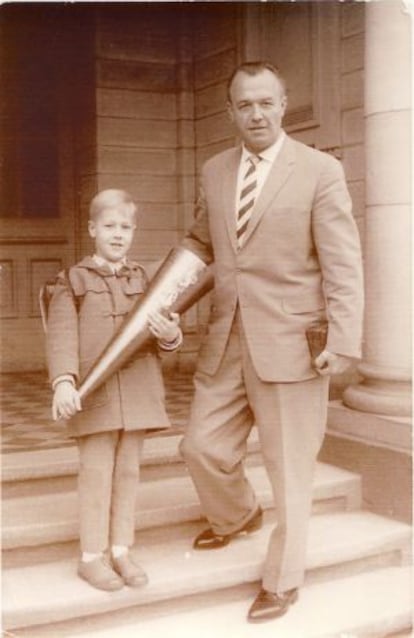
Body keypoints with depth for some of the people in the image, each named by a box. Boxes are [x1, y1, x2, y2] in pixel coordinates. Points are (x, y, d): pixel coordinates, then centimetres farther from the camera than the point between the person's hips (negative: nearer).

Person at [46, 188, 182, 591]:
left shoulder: (142, 279, 10)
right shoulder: (73, 281, 1)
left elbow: (162, 334, 9)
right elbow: (61, 335, -8)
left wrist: (169, 335, -15)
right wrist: (63, 382, -22)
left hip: (138, 389, 4)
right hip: (94, 391, -3)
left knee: (128, 471, 10)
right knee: (97, 472, 1)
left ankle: (120, 551, 22)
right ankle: (92, 557, 14)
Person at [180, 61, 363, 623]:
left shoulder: (321, 171, -6)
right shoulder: (214, 171, 9)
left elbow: (343, 265, -10)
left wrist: (342, 342, -17)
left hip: (288, 343, -5)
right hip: (226, 341, 5)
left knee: (289, 469, 5)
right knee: (203, 448, 13)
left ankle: (282, 582, 25)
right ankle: (237, 516, 45)